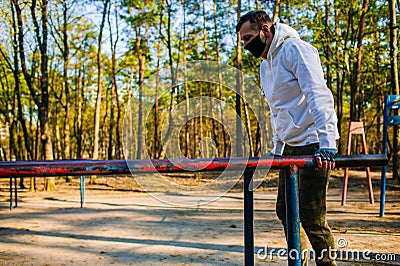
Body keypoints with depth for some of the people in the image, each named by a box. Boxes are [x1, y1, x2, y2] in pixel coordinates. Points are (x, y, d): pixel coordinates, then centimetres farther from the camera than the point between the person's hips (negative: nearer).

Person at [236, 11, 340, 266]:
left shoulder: (295, 49, -10)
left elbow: (319, 96, -21)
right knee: (286, 211, 12)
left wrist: (327, 143, -29)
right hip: (290, 147, 9)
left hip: (313, 145, -9)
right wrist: (277, 148, 18)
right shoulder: (265, 64, 17)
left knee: (311, 216, -8)